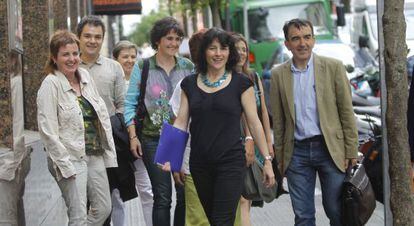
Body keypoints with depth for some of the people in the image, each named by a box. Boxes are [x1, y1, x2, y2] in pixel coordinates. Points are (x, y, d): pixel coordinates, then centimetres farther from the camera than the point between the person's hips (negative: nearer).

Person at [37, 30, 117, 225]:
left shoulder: (85, 76, 8)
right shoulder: (51, 84, -11)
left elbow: (102, 115, 13)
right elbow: (48, 131, -15)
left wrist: (109, 151, 8)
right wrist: (65, 165, -17)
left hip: (95, 155, 7)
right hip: (71, 158, -7)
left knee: (104, 208, 11)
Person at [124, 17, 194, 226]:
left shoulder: (188, 67, 7)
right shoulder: (142, 67, 0)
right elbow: (130, 103, 2)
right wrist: (133, 136, -6)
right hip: (154, 139, -2)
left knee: (186, 195, 3)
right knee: (162, 198, -2)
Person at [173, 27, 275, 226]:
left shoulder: (241, 83, 0)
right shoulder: (190, 84, 7)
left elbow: (254, 123, 1)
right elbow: (180, 122, 4)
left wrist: (267, 159, -1)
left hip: (231, 163, -3)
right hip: (199, 165, 4)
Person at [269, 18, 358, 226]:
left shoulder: (333, 67, -1)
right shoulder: (278, 74, 5)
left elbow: (346, 112, 0)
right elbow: (278, 121, 9)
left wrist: (351, 152, -3)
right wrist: (279, 158, 7)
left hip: (330, 148, -2)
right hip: (297, 152, 2)